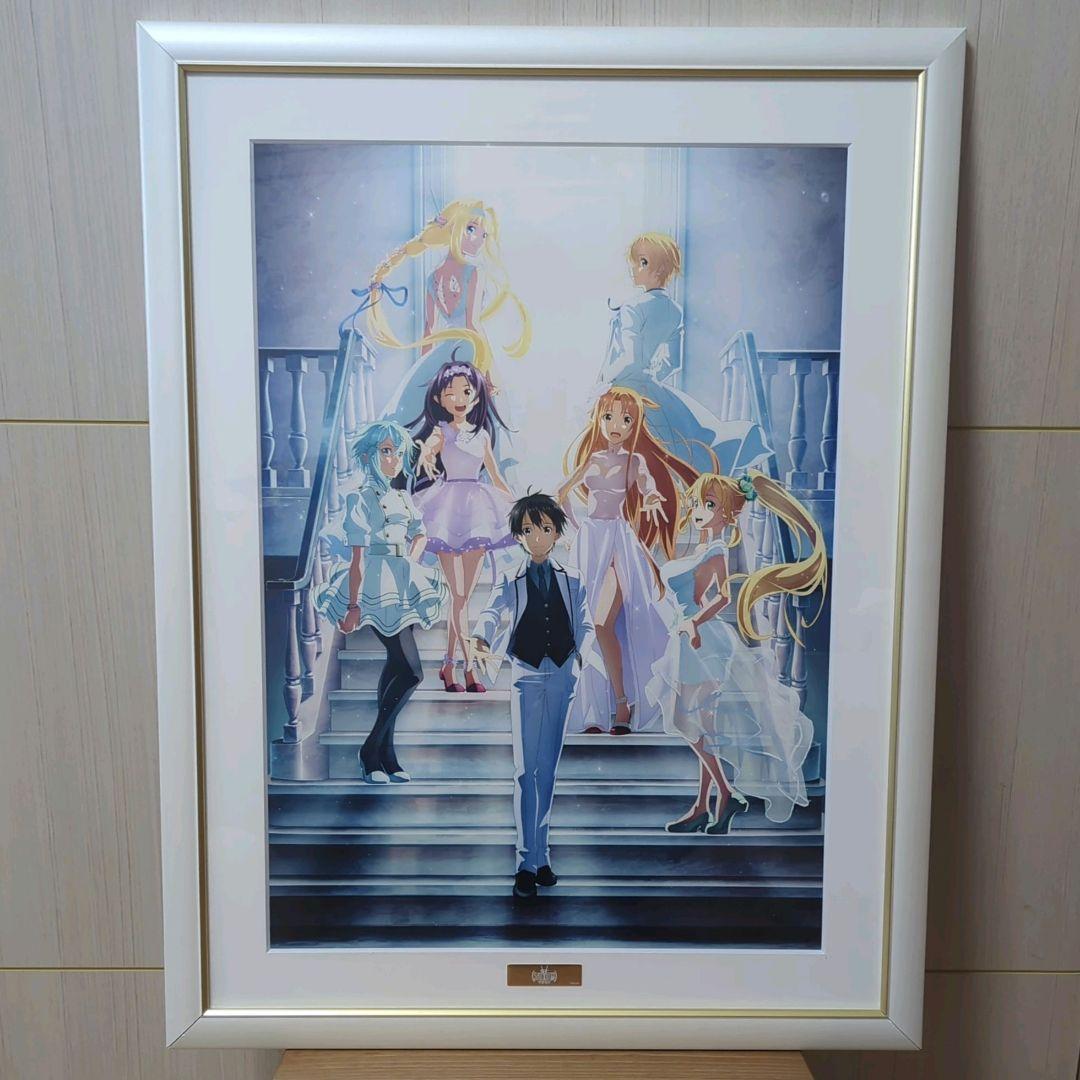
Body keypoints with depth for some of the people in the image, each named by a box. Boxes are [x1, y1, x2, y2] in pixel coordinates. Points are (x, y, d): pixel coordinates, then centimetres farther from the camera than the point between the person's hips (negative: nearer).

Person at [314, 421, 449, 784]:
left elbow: (419, 535, 28)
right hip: (377, 589, -8)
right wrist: (353, 605, -14)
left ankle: (383, 753, 15)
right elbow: (358, 558, -11)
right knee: (412, 670, -11)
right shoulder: (361, 498, -6)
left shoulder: (403, 497, 14)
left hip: (402, 588, 8)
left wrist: (409, 565, 11)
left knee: (396, 665, 7)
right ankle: (372, 750, 2)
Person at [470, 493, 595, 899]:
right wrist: (480, 641, -34)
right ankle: (529, 861, -1)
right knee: (526, 770, -6)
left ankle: (539, 854, 19)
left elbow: (585, 623, 6)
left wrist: (582, 650, -15)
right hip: (526, 675, -1)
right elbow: (491, 612, -13)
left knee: (548, 768, 8)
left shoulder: (572, 581, 11)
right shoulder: (510, 582, 5)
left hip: (563, 674, 2)